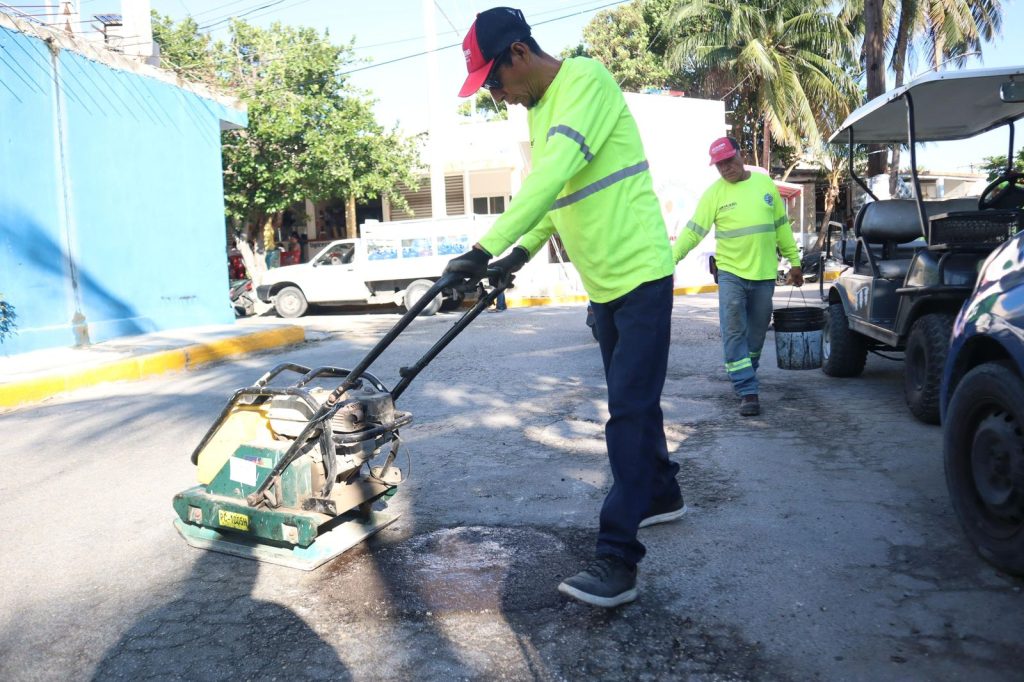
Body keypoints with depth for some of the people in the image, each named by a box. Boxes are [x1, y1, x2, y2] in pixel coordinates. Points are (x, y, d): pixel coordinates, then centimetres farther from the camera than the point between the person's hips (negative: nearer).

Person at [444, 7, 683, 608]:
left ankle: (618, 560, -9)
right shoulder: (540, 111, 12)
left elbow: (555, 178, -29)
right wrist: (524, 251, 4)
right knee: (634, 400, 18)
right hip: (604, 283, 9)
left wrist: (485, 249, -34)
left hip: (640, 274, -9)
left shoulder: (585, 79, -16)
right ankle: (664, 494, 37)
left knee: (630, 409, -12)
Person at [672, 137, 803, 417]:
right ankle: (747, 391, -7)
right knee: (734, 333, -11)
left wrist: (794, 261, 13)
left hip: (764, 273, 3)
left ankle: (745, 377, 32)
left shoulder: (765, 184, 7)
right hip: (731, 273, -3)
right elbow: (693, 231, -10)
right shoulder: (714, 192, -2)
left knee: (756, 333, 12)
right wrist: (672, 256, -24)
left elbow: (781, 226, 13)